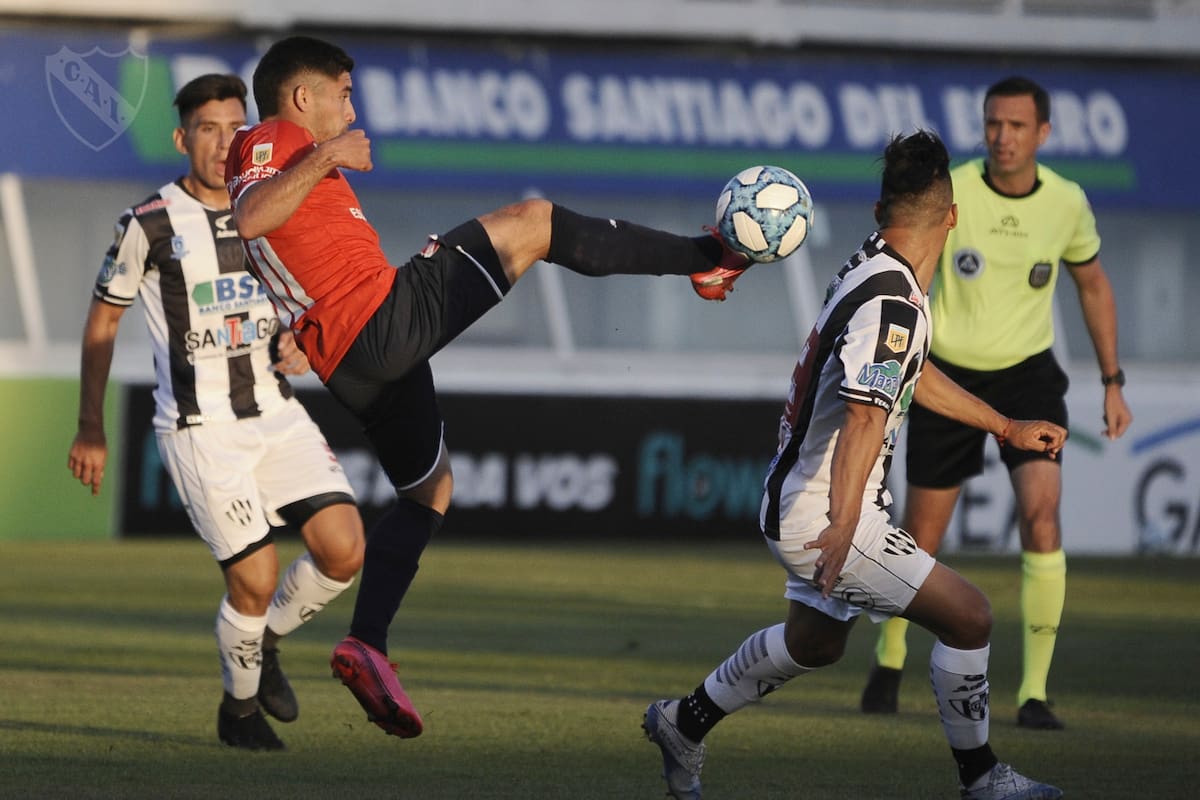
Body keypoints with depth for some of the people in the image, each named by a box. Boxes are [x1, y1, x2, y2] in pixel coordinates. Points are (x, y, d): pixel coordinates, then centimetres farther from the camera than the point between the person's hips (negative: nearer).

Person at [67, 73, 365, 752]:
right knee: (256, 578, -12)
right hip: (200, 428, -5)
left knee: (344, 550, -11)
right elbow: (103, 322, 4)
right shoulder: (150, 225, -7)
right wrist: (91, 431, 7)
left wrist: (298, 345, -3)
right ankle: (240, 707, 15)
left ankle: (266, 643, 18)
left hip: (276, 411, 5)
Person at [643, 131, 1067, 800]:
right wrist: (843, 528, -48)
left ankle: (684, 725, 42)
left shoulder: (873, 271, 8)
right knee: (969, 616, -10)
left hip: (797, 505, 10)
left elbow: (914, 375, 26)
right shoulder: (890, 302, -24)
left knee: (814, 642, 29)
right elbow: (864, 417, -37)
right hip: (824, 515, -10)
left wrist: (1008, 428, 32)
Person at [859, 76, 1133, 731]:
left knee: (1041, 515, -20)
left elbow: (1093, 286, 11)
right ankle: (889, 660, 36)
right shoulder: (946, 195, -14)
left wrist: (1112, 384, 11)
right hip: (949, 375, -1)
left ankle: (1034, 694, -14)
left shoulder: (1066, 204, -7)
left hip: (1027, 375, 1)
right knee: (922, 536, 5)